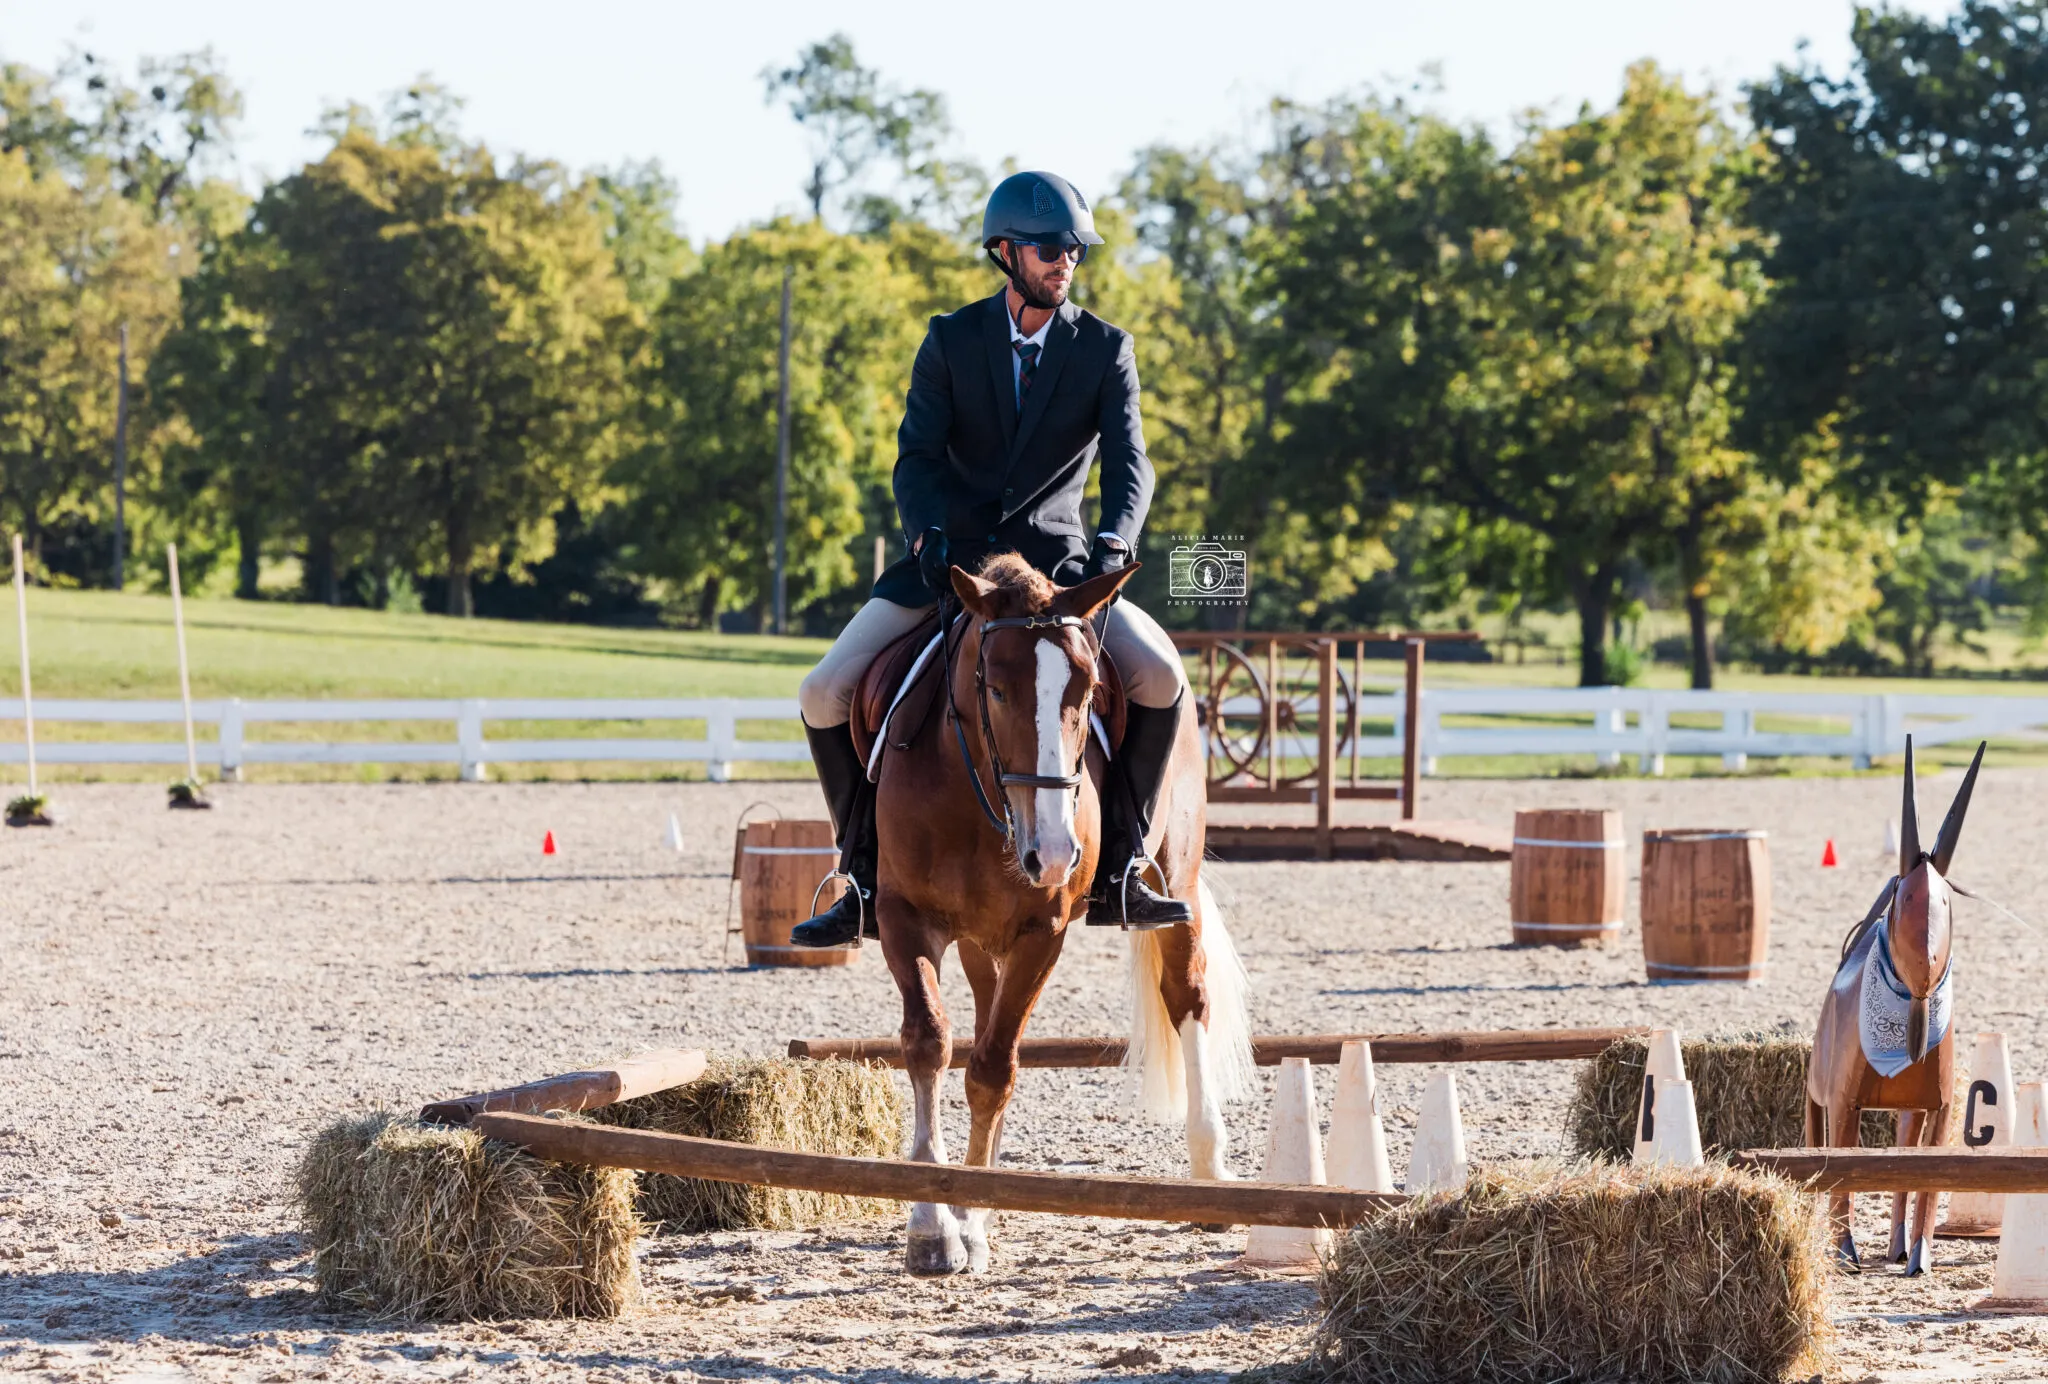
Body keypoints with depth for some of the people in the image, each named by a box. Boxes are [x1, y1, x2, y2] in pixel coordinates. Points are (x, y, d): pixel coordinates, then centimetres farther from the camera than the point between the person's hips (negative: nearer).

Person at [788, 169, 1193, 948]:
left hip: (1057, 558, 0)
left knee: (1160, 678, -25)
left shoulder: (1105, 350, 0)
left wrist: (1114, 541, -32)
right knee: (826, 695, -14)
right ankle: (868, 882, 0)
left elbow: (1129, 462, -12)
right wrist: (928, 536, -28)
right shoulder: (951, 342, 0)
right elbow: (916, 457, -7)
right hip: (952, 554, 0)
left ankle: (1116, 869, -11)